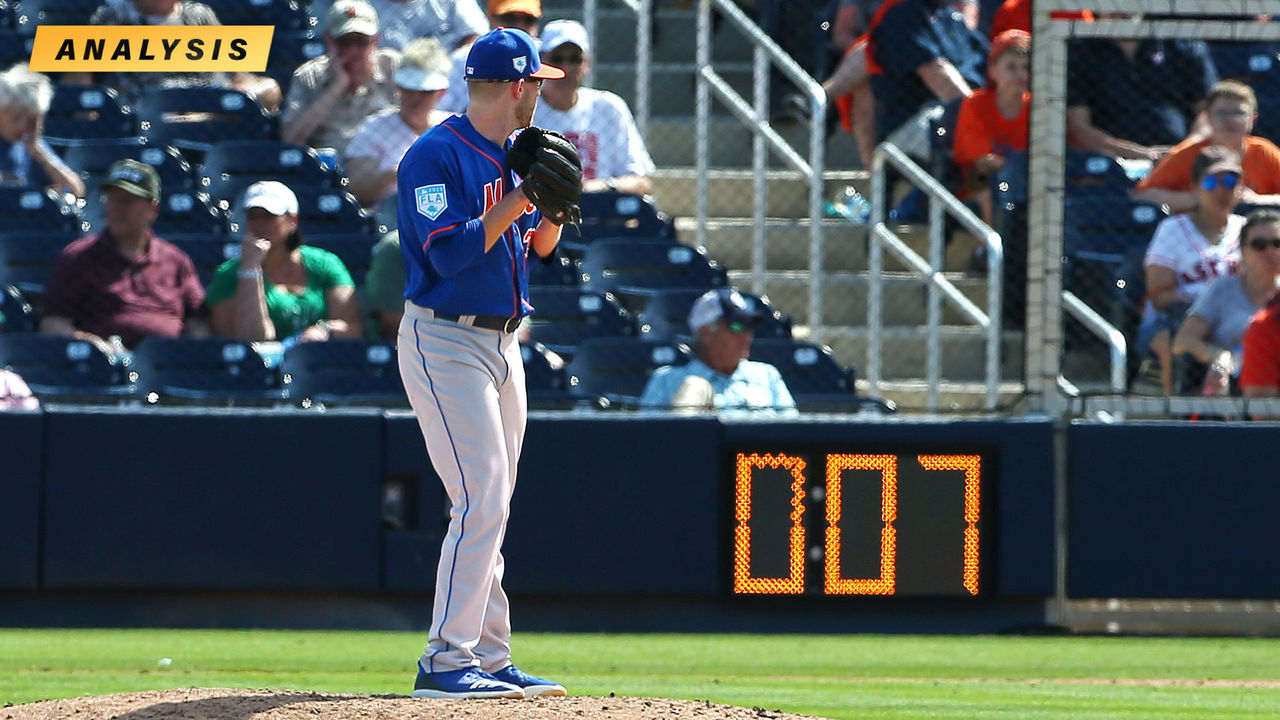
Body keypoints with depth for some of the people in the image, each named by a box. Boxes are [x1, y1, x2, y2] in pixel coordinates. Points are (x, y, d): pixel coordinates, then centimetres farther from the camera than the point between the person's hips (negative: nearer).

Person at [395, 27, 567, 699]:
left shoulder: (512, 155, 13)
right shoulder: (436, 155, -15)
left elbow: (538, 248, 17)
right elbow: (450, 254, -23)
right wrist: (517, 201, -23)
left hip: (501, 342, 9)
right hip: (445, 340, -9)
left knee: (490, 509, 11)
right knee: (482, 500, -16)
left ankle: (490, 661, 15)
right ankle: (445, 662, -17)